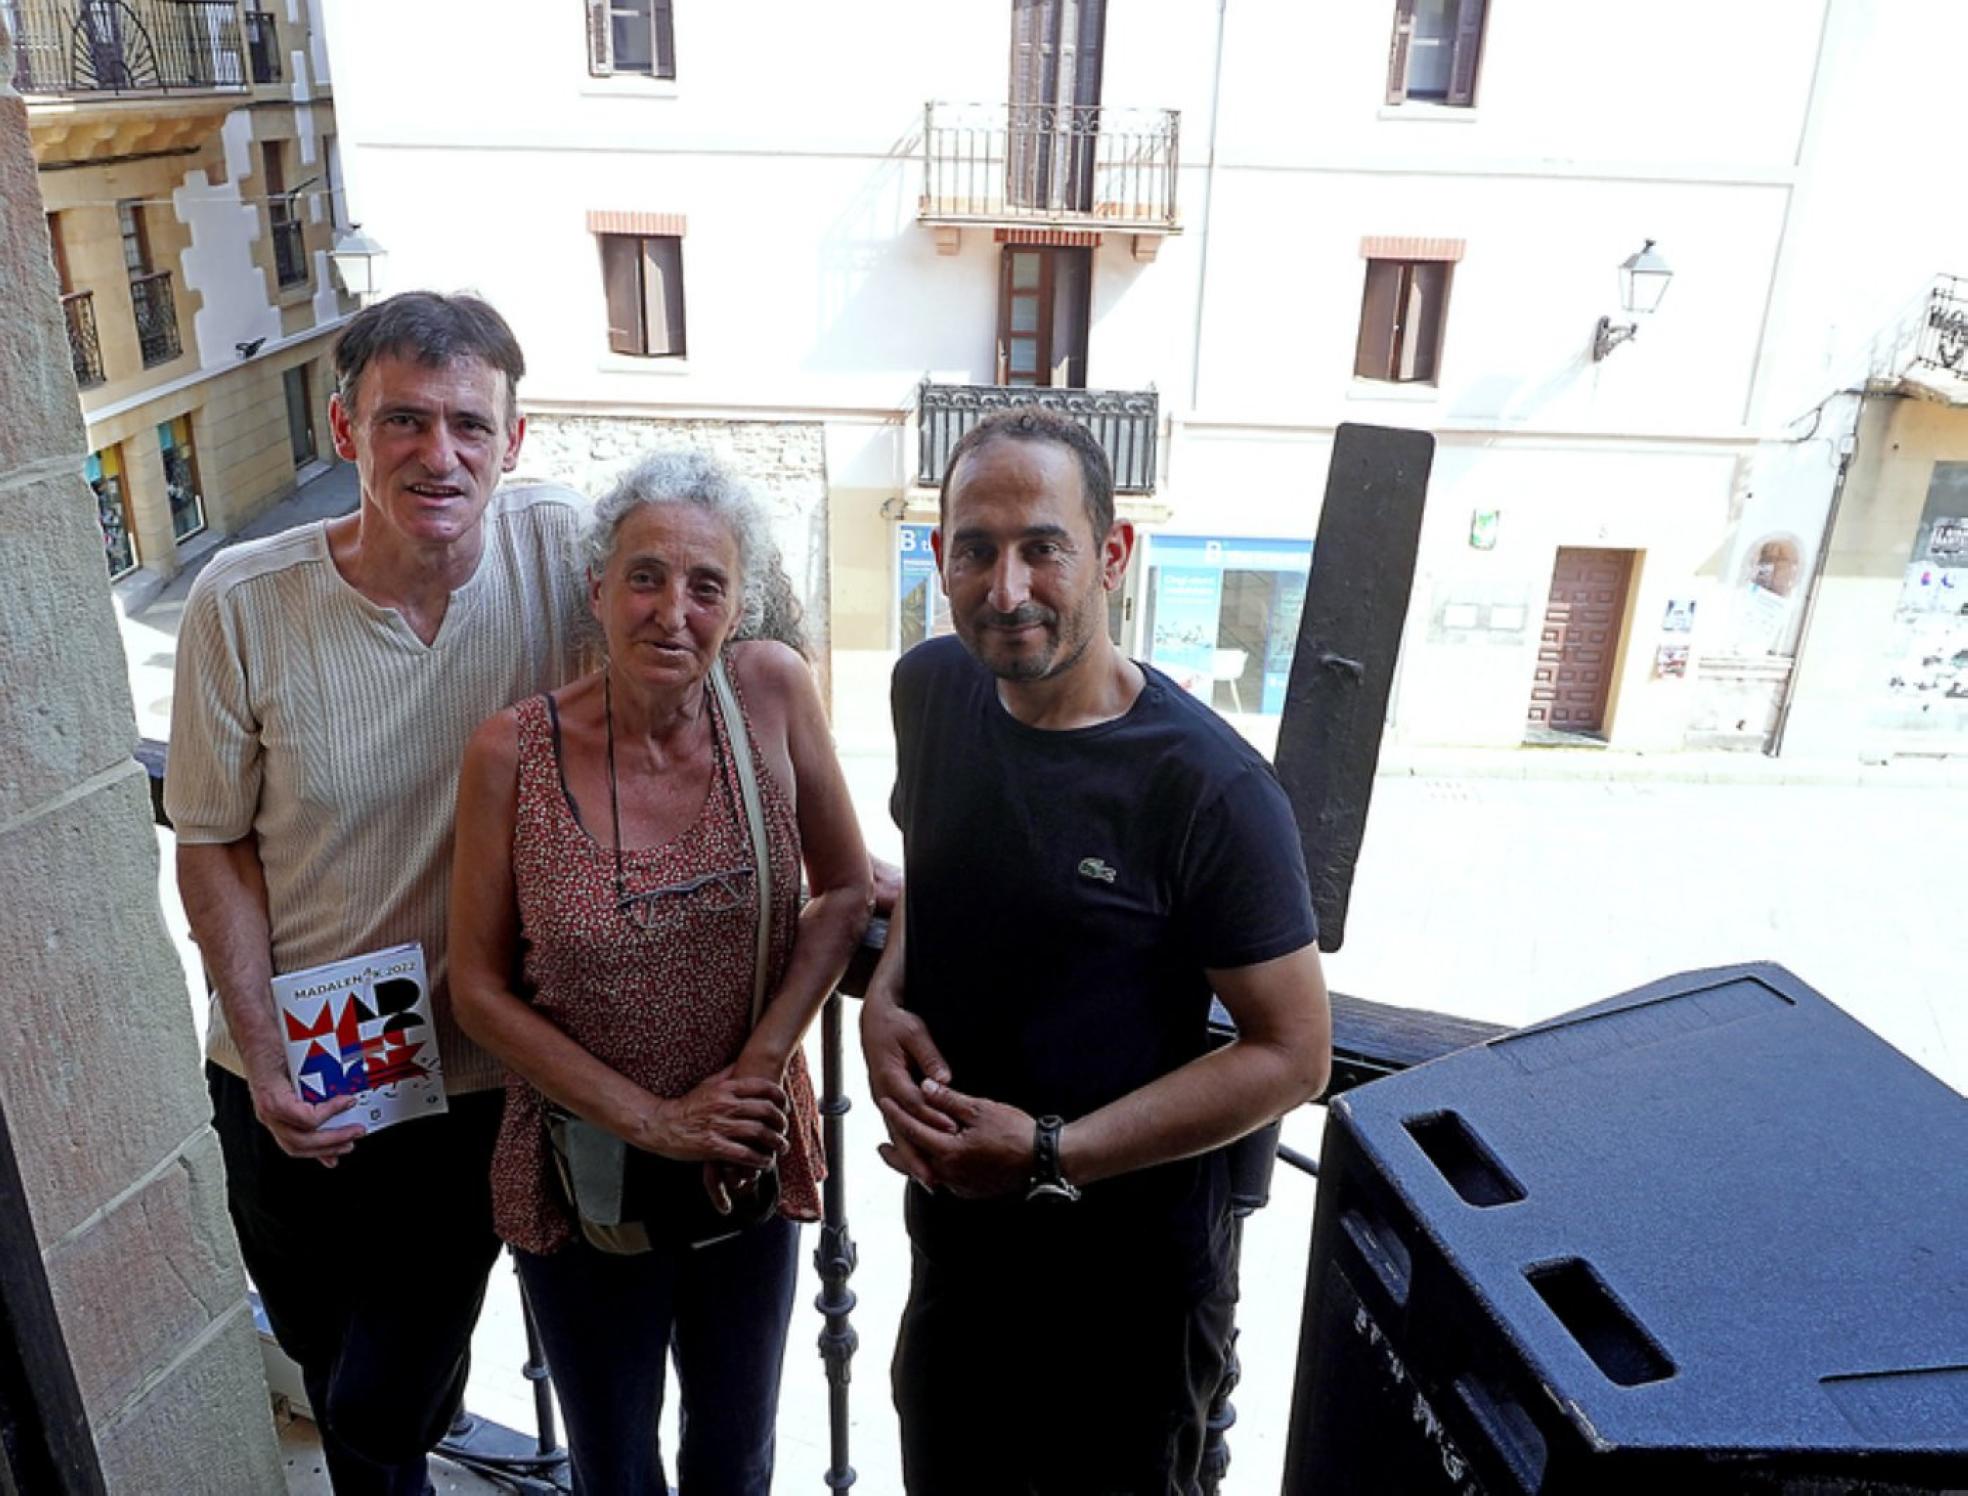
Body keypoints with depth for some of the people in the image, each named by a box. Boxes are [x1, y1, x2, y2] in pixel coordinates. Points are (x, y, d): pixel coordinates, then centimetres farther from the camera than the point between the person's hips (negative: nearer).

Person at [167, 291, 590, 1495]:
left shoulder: (562, 548, -17)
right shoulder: (244, 602, -14)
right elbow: (214, 845, -5)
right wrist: (262, 1058, -10)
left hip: (474, 1074, -1)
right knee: (327, 1359, 26)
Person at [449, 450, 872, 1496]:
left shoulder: (773, 690, -14)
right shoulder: (513, 754, -17)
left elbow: (844, 893, -5)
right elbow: (480, 990, -10)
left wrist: (760, 1064, -15)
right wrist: (649, 1118, -15)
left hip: (749, 1162, 2)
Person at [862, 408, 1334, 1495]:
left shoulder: (1209, 789, -25)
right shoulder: (930, 689, -7)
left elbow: (1290, 1055, -19)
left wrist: (1050, 1154, -23)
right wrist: (885, 996, -8)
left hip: (1131, 1280, -5)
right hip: (949, 1229, 5)